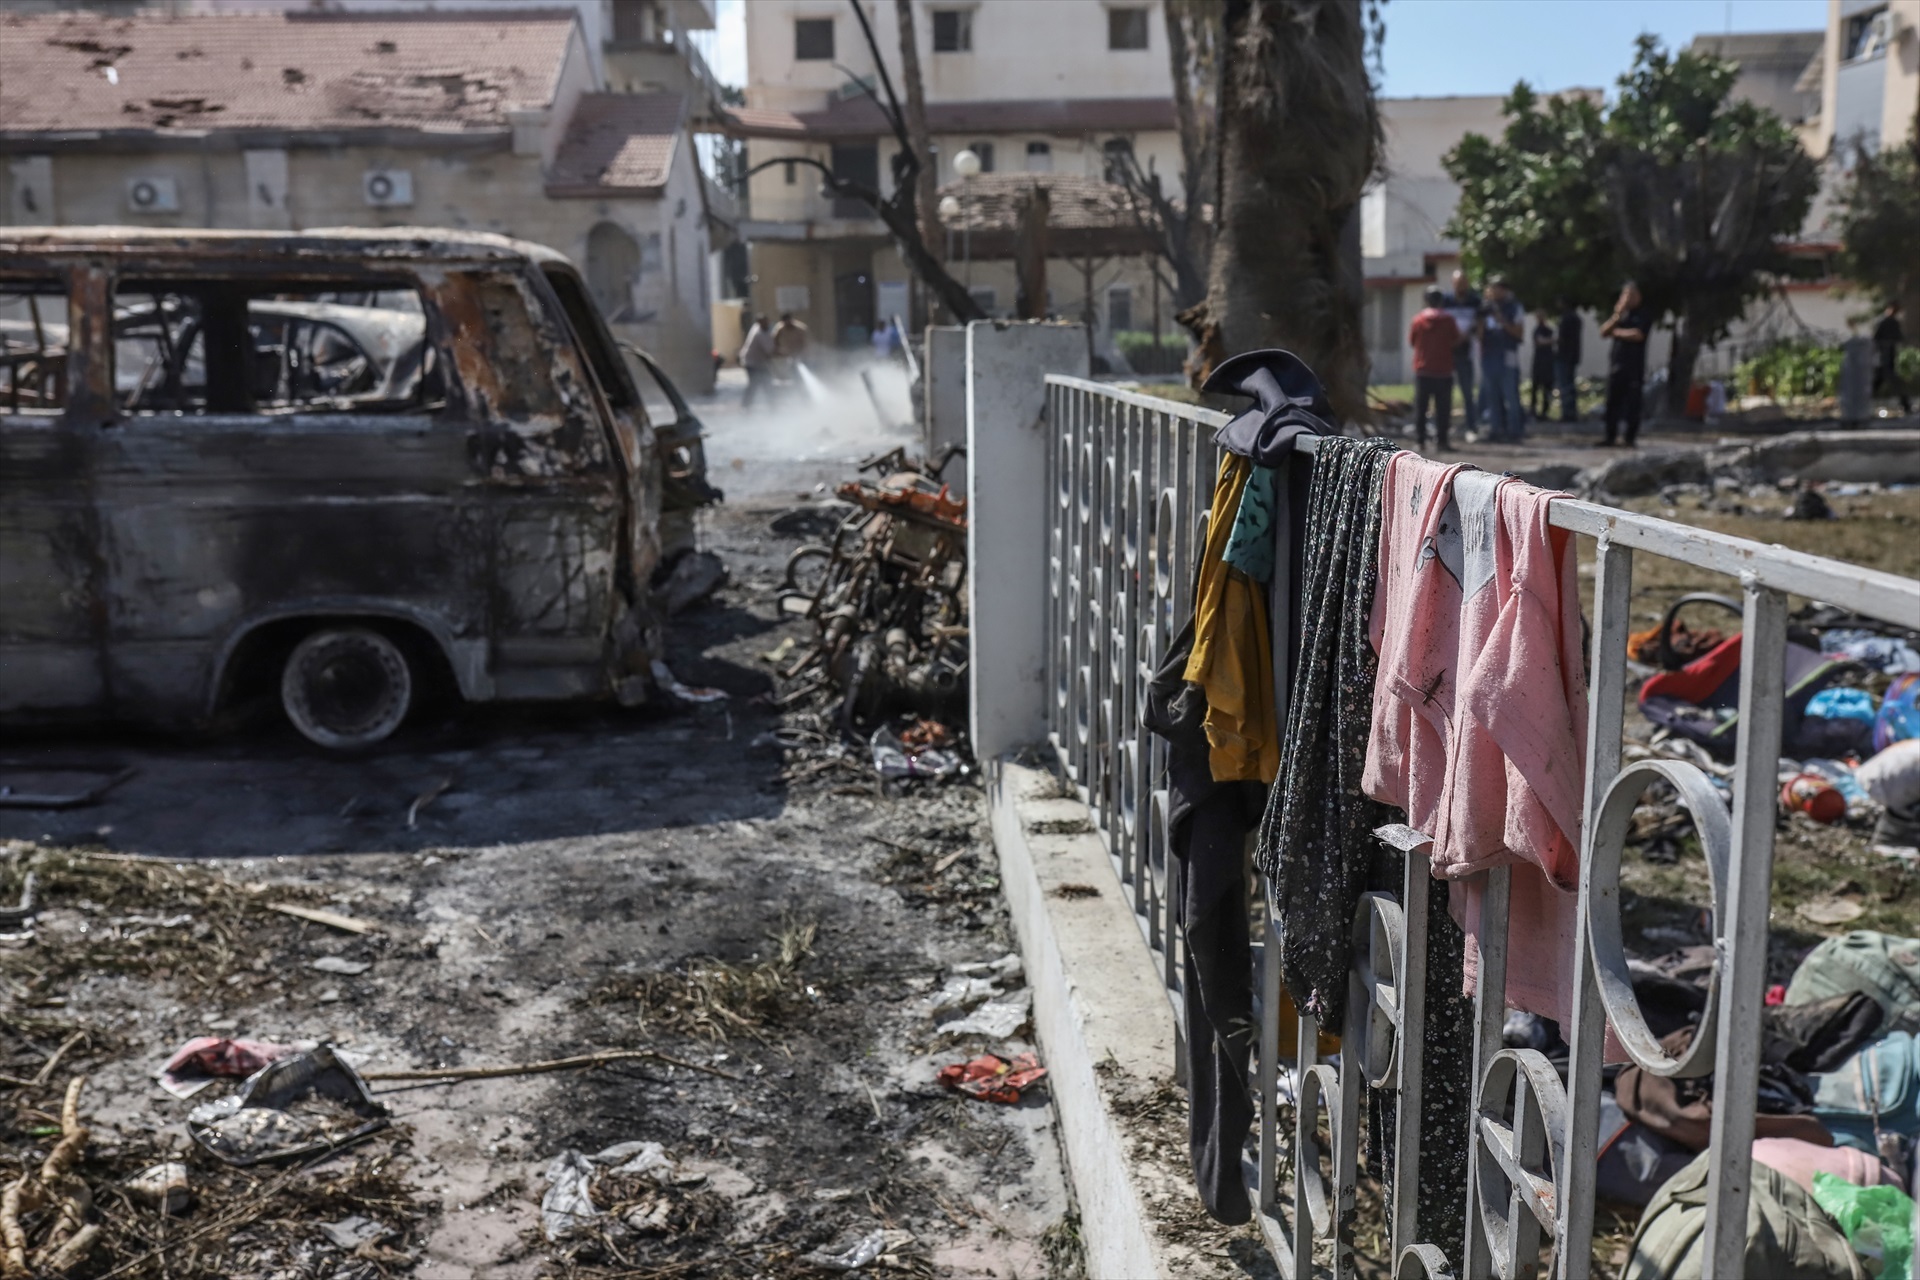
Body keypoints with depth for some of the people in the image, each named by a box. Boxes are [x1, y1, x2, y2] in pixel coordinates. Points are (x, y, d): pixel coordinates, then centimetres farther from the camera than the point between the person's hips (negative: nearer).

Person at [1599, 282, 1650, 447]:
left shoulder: (1644, 314, 2)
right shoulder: (1621, 313, 16)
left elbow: (1637, 335, -12)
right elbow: (1603, 332, 7)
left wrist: (1616, 332, 2)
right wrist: (1616, 316, -7)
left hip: (1634, 366, -4)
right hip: (1616, 364, 5)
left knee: (1632, 404, -5)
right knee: (1612, 402, 3)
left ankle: (1631, 439, -2)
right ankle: (1610, 437, 9)